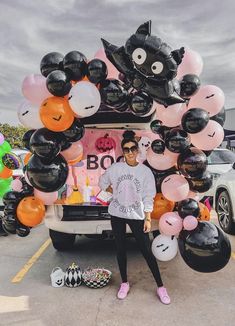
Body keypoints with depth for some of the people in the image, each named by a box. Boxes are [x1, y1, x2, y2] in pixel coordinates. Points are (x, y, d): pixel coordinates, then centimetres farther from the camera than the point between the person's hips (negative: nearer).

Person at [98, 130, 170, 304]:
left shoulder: (145, 171, -6)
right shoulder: (115, 168, -3)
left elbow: (148, 197, -5)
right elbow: (103, 182, 14)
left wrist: (148, 219, -8)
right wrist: (116, 192, 3)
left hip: (137, 216, -2)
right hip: (117, 214, 2)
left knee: (147, 251, 1)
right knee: (121, 249, 13)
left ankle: (160, 287, 16)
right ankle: (124, 283, 30)